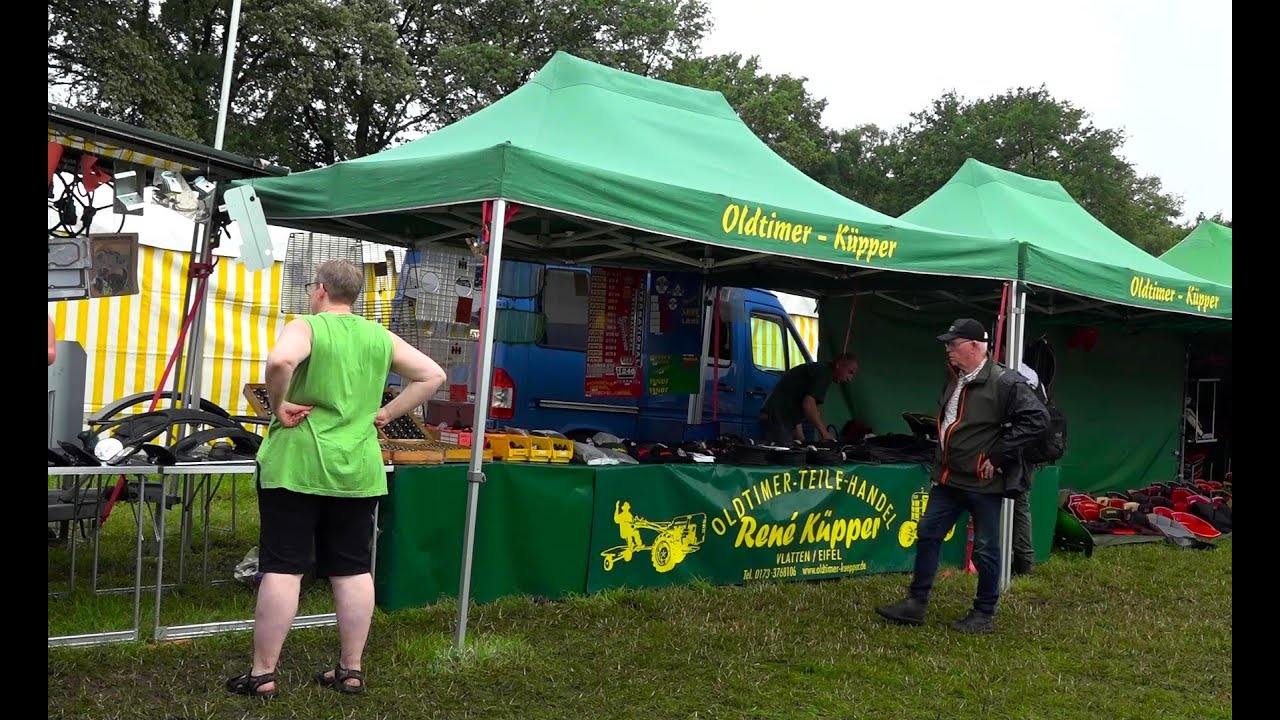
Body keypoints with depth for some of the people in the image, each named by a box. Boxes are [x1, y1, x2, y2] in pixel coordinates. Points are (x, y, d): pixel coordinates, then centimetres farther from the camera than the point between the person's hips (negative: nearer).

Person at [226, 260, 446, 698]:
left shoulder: (306, 327, -6)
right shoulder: (380, 337, 10)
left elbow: (280, 361, -28)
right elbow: (433, 375, 11)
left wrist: (278, 406, -13)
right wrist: (386, 414, 9)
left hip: (297, 467, -4)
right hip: (358, 472, 5)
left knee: (282, 569, 1)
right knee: (353, 571, 10)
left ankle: (263, 675, 7)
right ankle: (351, 671, 17)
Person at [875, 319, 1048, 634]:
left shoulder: (1004, 382, -16)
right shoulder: (955, 380, 12)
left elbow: (1037, 418, -21)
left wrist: (998, 455, -19)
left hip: (983, 482, -8)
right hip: (948, 478, 8)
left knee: (985, 549, 4)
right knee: (927, 534, 8)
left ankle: (984, 614, 17)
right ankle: (916, 603, 16)